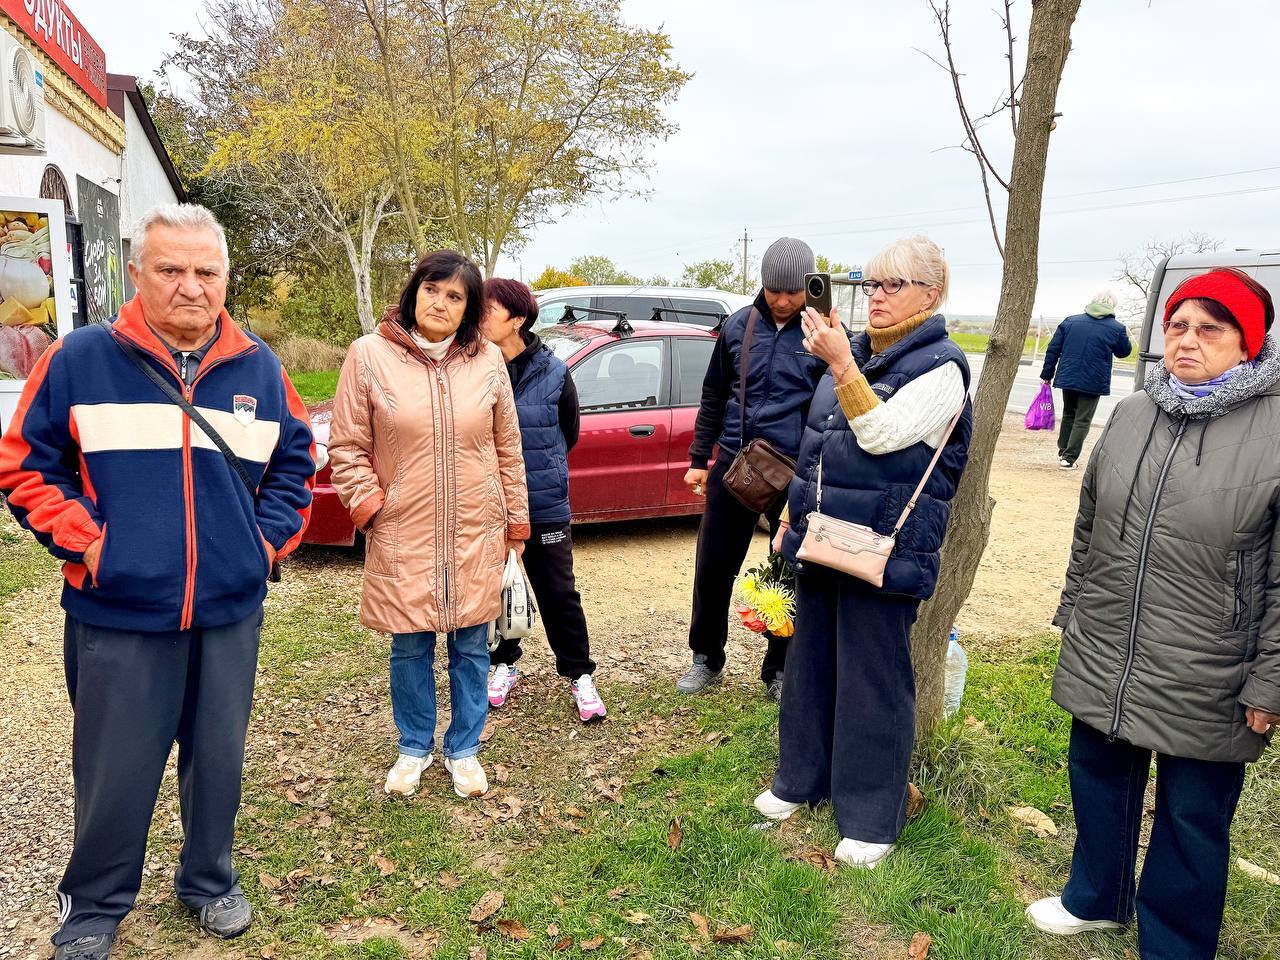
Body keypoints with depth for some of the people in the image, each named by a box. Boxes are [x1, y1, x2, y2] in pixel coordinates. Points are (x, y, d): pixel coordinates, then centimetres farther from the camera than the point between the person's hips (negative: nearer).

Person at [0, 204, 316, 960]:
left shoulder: (259, 367, 3)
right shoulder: (81, 359, -5)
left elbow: (295, 464, 13)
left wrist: (269, 538, 3)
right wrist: (85, 541, -8)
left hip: (230, 613, 3)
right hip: (119, 616, -2)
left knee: (219, 759, 16)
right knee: (114, 773, 10)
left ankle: (210, 881, 39)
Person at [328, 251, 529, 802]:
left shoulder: (487, 360, 2)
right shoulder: (370, 355, -4)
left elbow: (508, 448, 8)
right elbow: (346, 445, 1)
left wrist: (516, 521, 9)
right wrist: (368, 504, -8)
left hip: (476, 534, 2)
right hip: (403, 534, -1)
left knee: (471, 646, 11)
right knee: (409, 648, 11)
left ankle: (464, 749, 30)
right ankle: (414, 748, 33)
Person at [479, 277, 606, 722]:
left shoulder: (552, 372, -8)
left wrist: (541, 469, 8)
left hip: (544, 505, -1)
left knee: (558, 592, 8)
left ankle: (579, 674, 23)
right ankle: (504, 664, 37)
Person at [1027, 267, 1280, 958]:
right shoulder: (1131, 415, 3)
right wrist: (1075, 608, 15)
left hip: (1207, 688, -5)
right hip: (1102, 663, 5)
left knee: (1192, 822, 13)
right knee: (1098, 781, 22)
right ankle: (1096, 898, 46)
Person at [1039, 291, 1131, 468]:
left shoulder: (1070, 321, 4)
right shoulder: (1117, 328, -4)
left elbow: (1053, 349, 3)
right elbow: (1124, 352, 12)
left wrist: (1047, 374, 9)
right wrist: (1126, 338, 31)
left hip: (1067, 378, 4)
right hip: (1093, 383, -3)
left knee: (1068, 415, 20)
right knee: (1082, 420, 3)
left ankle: (1063, 452, 25)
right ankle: (1069, 457, 0)